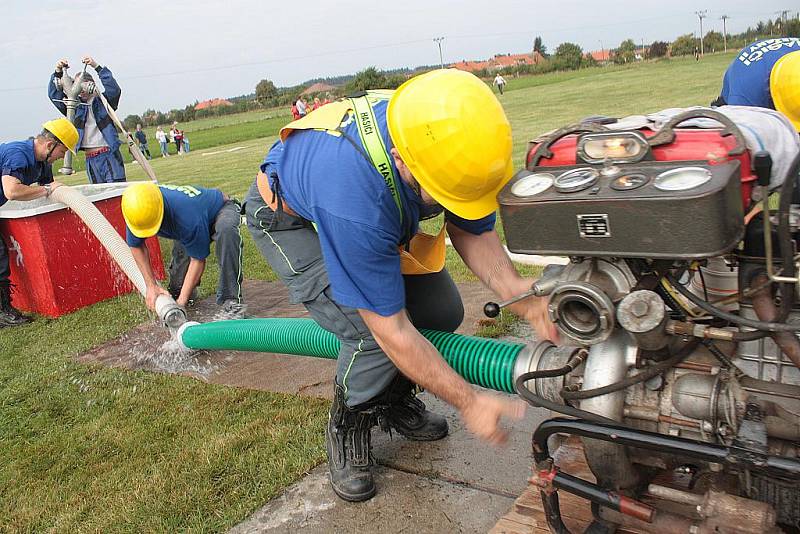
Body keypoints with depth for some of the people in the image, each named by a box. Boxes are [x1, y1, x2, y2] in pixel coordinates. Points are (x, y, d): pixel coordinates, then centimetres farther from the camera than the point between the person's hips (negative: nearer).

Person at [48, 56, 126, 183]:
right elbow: (54, 94, 11)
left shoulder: (103, 101, 2)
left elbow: (114, 89, -15)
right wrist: (58, 73, -4)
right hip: (90, 159, 5)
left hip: (109, 154, -5)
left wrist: (96, 67, -23)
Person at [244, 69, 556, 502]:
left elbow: (472, 232, -13)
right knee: (373, 334, -25)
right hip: (291, 218, -6)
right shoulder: (354, 197, -47)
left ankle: (395, 401, 26)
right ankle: (347, 432, 6)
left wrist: (516, 292, -33)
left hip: (374, 210, 6)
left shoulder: (450, 141, -30)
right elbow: (391, 330, -36)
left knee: (442, 312, -2)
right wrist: (468, 401, -27)